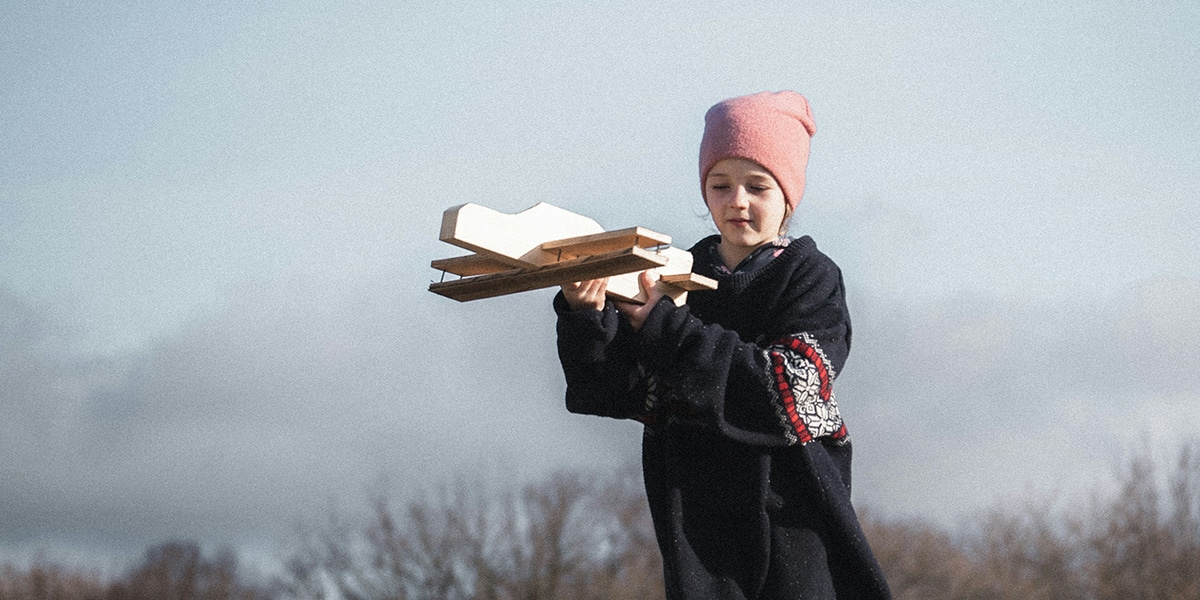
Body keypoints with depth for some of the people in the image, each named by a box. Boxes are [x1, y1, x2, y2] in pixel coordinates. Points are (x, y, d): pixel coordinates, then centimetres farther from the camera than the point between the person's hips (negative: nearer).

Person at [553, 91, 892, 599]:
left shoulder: (810, 276, -2)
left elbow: (790, 394, -18)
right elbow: (615, 392, 0)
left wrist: (665, 331, -21)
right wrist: (586, 315, -20)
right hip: (695, 514, 3)